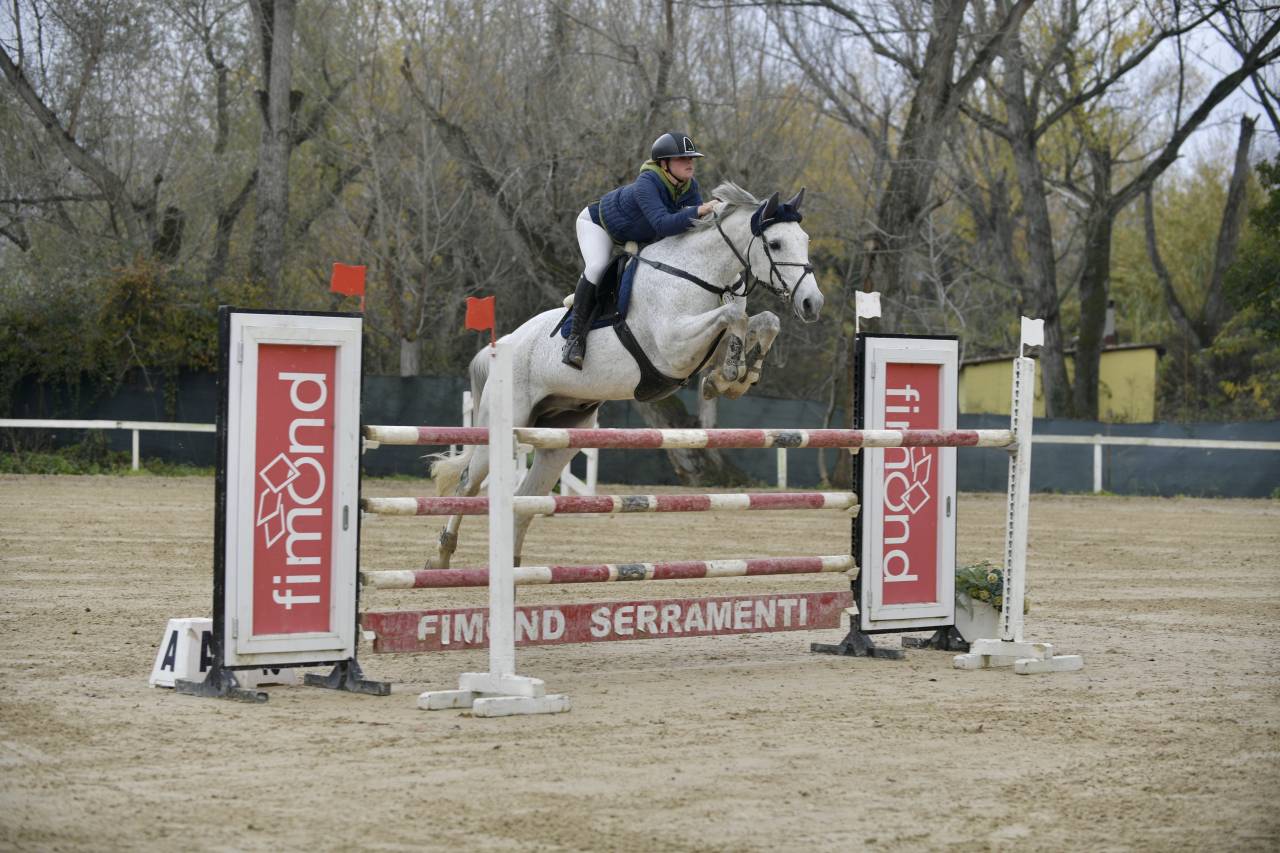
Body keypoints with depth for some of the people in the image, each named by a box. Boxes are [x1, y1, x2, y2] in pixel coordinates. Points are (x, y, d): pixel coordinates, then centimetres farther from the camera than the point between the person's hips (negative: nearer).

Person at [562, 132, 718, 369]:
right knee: (597, 268, -30)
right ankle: (576, 336, -22)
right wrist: (698, 211, -60)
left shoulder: (689, 186, -19)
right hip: (598, 223, -8)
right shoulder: (646, 184, -42)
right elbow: (662, 225, -54)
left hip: (636, 237, 8)